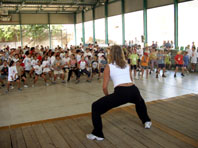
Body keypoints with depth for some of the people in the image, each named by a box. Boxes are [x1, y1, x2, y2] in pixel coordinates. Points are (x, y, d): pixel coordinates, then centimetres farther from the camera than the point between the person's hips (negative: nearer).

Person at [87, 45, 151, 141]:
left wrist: (108, 97, 26)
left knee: (96, 107, 8)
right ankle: (147, 122, 50)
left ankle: (97, 134, 9)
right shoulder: (127, 65, 21)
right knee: (139, 101, 44)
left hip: (121, 93, -5)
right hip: (134, 91, 6)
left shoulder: (109, 67, 9)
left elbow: (104, 87, 6)